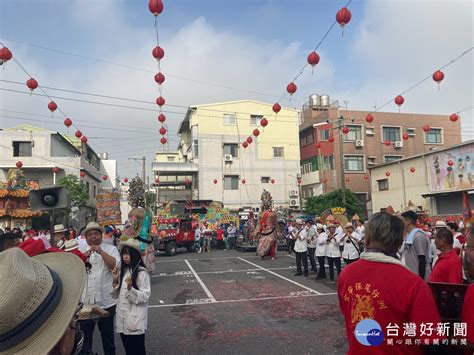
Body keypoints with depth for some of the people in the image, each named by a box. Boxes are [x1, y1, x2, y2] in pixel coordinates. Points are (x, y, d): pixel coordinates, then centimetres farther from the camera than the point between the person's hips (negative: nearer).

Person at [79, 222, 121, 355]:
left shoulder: (110, 249, -1)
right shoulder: (81, 251, 8)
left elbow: (115, 265, -16)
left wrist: (100, 251, -22)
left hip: (105, 302, -2)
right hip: (85, 302, 2)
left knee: (107, 335, 13)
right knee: (85, 335, 15)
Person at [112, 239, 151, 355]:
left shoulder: (142, 273, -14)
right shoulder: (122, 271, 7)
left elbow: (145, 296, -16)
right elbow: (116, 294, 10)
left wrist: (130, 288, -28)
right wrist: (115, 280, -5)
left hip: (135, 320, -6)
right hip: (122, 318, 6)